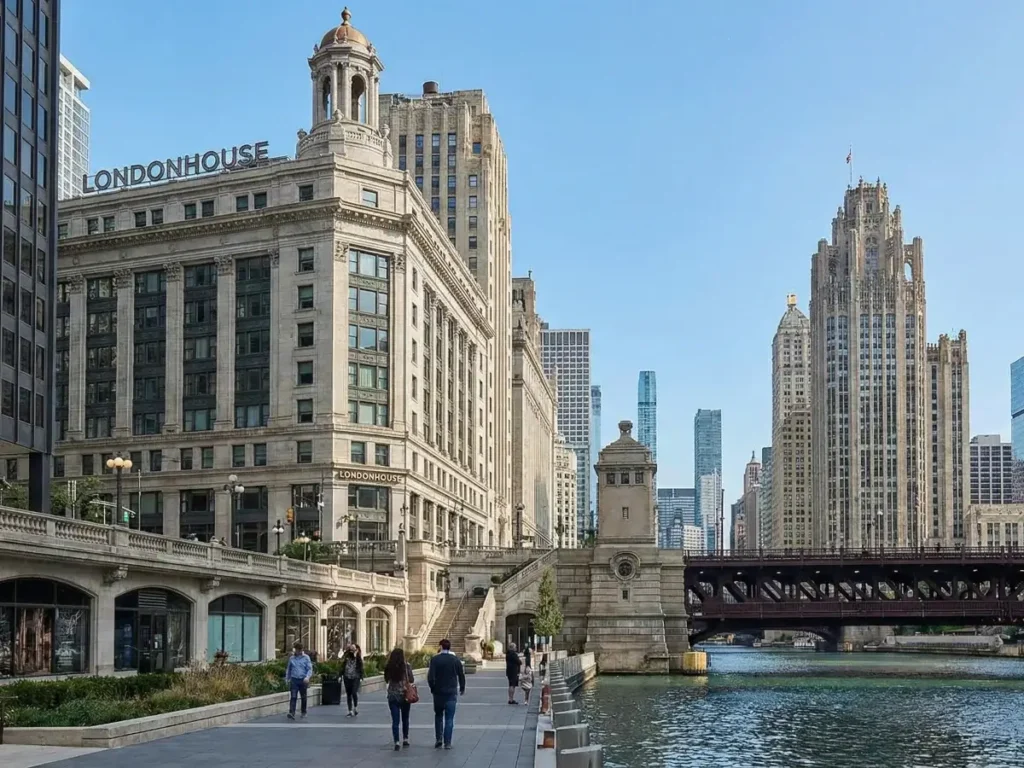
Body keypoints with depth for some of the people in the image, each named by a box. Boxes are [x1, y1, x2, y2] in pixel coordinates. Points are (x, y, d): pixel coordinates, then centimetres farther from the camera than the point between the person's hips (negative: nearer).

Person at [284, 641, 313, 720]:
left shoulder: (306, 658, 0)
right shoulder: (291, 658, 8)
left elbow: (310, 669, -4)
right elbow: (288, 669, 18)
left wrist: (307, 677, -20)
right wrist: (287, 679, 18)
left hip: (303, 680, 0)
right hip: (294, 680, 0)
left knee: (303, 697, 11)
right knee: (293, 697, -11)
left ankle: (303, 712, 26)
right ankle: (291, 713, -20)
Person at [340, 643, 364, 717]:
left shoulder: (358, 657, 0)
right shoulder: (346, 657, 7)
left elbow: (361, 668, 0)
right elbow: (343, 667, 12)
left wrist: (361, 678, -7)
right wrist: (340, 676, 7)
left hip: (356, 678, -3)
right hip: (347, 677, 3)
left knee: (354, 693, -15)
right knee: (348, 694, 5)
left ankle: (356, 707, 9)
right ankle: (350, 711, 12)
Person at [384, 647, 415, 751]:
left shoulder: (389, 667, -3)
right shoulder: (406, 666, -9)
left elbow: (387, 680, 6)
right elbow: (412, 680, -5)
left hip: (392, 696, 1)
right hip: (404, 695, -1)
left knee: (395, 720, 1)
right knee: (405, 718, 18)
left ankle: (396, 742, -9)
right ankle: (405, 739, 25)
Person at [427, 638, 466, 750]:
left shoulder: (435, 660, -6)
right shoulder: (456, 660, -1)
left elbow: (430, 677, -12)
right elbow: (461, 676, 3)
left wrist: (432, 688, 4)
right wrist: (462, 689, 18)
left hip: (438, 692, 0)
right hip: (451, 693, 0)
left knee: (438, 716, 17)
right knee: (449, 718, 3)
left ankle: (438, 739, 10)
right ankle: (447, 742, -1)